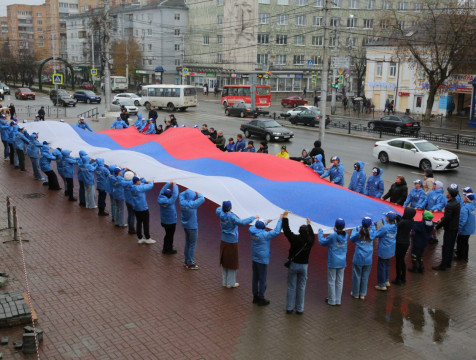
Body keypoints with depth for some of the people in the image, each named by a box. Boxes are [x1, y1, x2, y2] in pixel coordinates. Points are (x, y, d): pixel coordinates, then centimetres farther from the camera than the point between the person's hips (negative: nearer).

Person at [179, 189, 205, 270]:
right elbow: (202, 199, -21)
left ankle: (187, 261, 31)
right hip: (192, 227, -7)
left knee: (187, 243, 20)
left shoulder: (182, 202, -6)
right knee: (192, 245, 4)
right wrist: (198, 194, -4)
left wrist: (188, 190, 6)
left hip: (185, 226, 7)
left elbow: (181, 194, 14)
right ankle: (190, 264, 11)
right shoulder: (192, 205, -25)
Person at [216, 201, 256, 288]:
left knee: (224, 262, 17)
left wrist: (224, 206, 35)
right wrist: (253, 217, -31)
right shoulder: (231, 217, -27)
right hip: (232, 243, -6)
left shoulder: (221, 214, -8)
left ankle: (224, 282, 27)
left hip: (223, 242, 6)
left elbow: (218, 209, 16)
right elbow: (241, 222, -40)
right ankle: (230, 283, 18)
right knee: (232, 263, 9)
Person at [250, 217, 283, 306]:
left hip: (254, 259, 7)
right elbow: (276, 231, -25)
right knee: (262, 280, 6)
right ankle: (261, 299, 15)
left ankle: (255, 296, 30)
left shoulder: (253, 232, -5)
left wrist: (267, 221, 24)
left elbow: (257, 226, 18)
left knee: (255, 278, 18)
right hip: (262, 260, -7)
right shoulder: (264, 235, -23)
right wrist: (280, 219, -17)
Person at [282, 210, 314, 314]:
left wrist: (285, 217, -1)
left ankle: (289, 308, 16)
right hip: (303, 266, 2)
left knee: (291, 287, 8)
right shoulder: (310, 241, -9)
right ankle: (299, 309, 16)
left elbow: (286, 231, -9)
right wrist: (309, 225, 28)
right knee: (301, 288, 11)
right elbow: (312, 235, 14)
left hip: (293, 265, -2)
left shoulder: (295, 239, -18)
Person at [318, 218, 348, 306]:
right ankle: (338, 300, 20)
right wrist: (336, 231, 23)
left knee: (331, 281, 8)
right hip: (342, 262, 5)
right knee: (339, 281, 12)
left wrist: (320, 232, 8)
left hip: (333, 263, -5)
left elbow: (322, 242, -6)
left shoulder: (332, 236, -19)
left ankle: (332, 301, 16)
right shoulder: (345, 236, -5)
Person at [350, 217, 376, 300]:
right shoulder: (372, 231, -9)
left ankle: (355, 293, 24)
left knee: (356, 276, 13)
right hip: (368, 259, 1)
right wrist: (371, 225, 9)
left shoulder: (357, 229, -12)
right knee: (365, 277, 15)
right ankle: (362, 294, 24)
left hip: (358, 258, -1)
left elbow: (352, 239, -8)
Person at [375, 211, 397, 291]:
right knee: (387, 265, 23)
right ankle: (386, 281, 37)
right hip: (391, 251, 8)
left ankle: (382, 285, 13)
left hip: (383, 251, -7)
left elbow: (375, 235, -18)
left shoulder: (384, 228, -25)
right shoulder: (394, 227, -4)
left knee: (381, 267, 5)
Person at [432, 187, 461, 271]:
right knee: (451, 247, 18)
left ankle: (443, 266, 7)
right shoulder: (457, 203, 4)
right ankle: (448, 263, 30)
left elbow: (446, 219, -24)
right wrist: (442, 219, 18)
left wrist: (437, 226, -15)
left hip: (449, 229, -9)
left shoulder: (449, 205, -25)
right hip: (455, 228, 9)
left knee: (446, 248, 0)